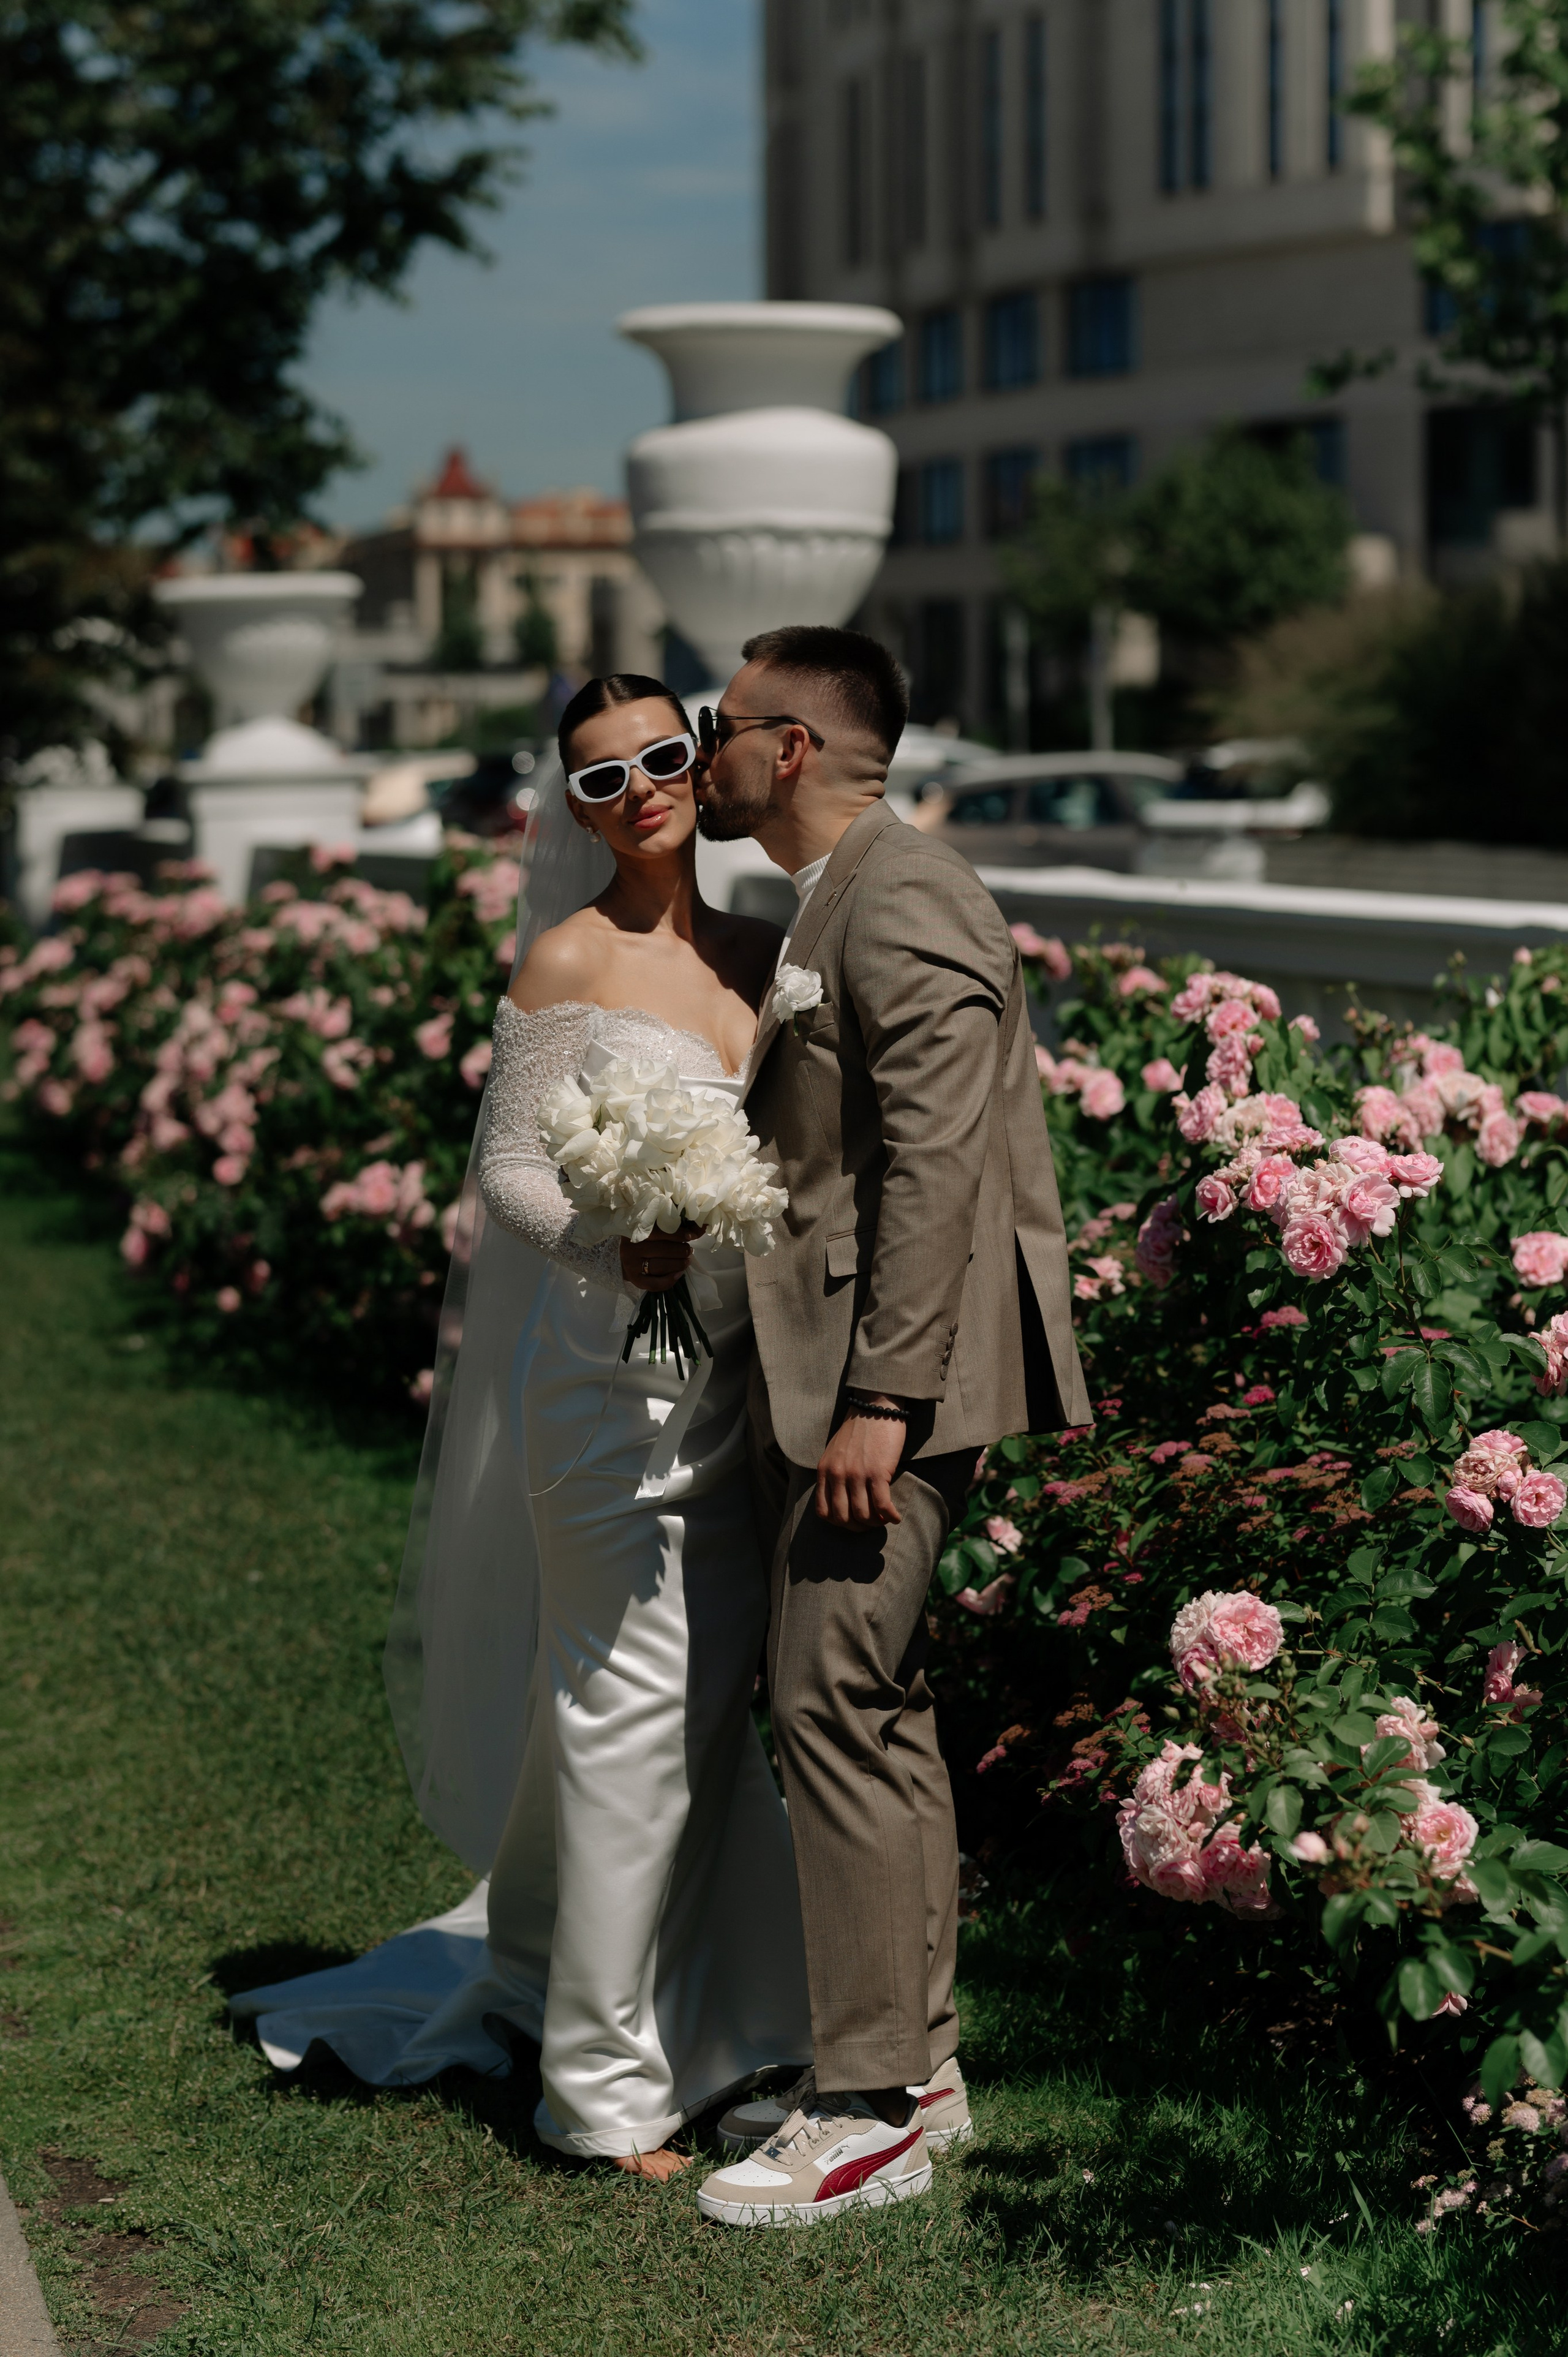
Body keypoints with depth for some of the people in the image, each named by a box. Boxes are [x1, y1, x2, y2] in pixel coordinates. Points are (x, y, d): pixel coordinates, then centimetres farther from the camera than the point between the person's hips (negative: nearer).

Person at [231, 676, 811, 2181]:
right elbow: (507, 1165, -7)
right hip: (613, 1374, -6)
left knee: (709, 1699, 11)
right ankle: (604, 2084, 7)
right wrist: (607, 1248, -25)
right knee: (633, 1705, -4)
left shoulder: (759, 952, 10)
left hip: (739, 1374, 6)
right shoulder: (570, 958, -6)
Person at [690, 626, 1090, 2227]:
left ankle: (870, 2113, -3)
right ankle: (913, 2059, 24)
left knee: (836, 1705, -9)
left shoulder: (900, 898, -13)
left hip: (898, 1380, -11)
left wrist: (884, 1397, -23)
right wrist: (835, 1392, 18)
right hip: (846, 1373, 11)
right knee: (873, 1714, 14)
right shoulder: (831, 907, 19)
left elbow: (936, 1158, -21)